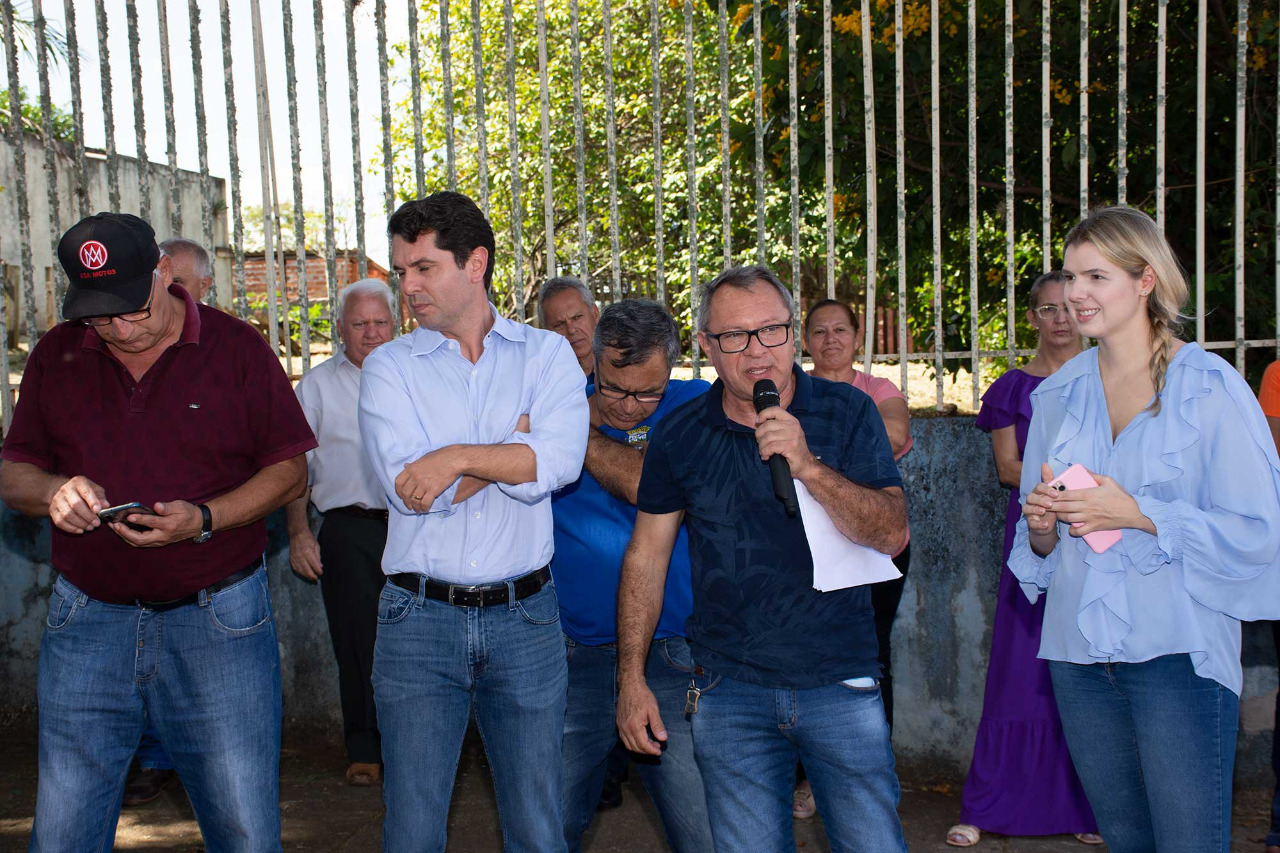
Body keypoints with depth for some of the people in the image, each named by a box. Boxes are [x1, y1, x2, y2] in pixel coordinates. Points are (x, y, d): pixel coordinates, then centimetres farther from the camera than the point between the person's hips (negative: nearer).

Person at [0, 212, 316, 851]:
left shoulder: (237, 348, -1)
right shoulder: (56, 356, 7)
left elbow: (290, 472, -1)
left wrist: (204, 519, -17)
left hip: (220, 625, -2)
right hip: (87, 623, 3)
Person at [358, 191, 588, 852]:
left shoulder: (547, 354, 4)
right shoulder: (389, 366, 3)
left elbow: (559, 462, -13)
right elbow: (407, 487, -12)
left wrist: (458, 456, -16)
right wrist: (516, 440, -7)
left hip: (525, 617, 0)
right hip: (420, 618, 0)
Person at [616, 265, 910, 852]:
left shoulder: (848, 412, -2)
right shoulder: (679, 435, 1)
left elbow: (892, 534, -10)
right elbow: (646, 557, 7)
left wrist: (808, 467, -24)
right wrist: (631, 680, 4)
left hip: (841, 682, -1)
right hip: (729, 693, 1)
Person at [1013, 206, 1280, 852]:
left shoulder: (1210, 388, -6)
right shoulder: (1057, 395, 10)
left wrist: (1139, 515, -18)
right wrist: (1042, 525, -7)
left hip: (1175, 650, -5)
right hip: (1078, 650, 5)